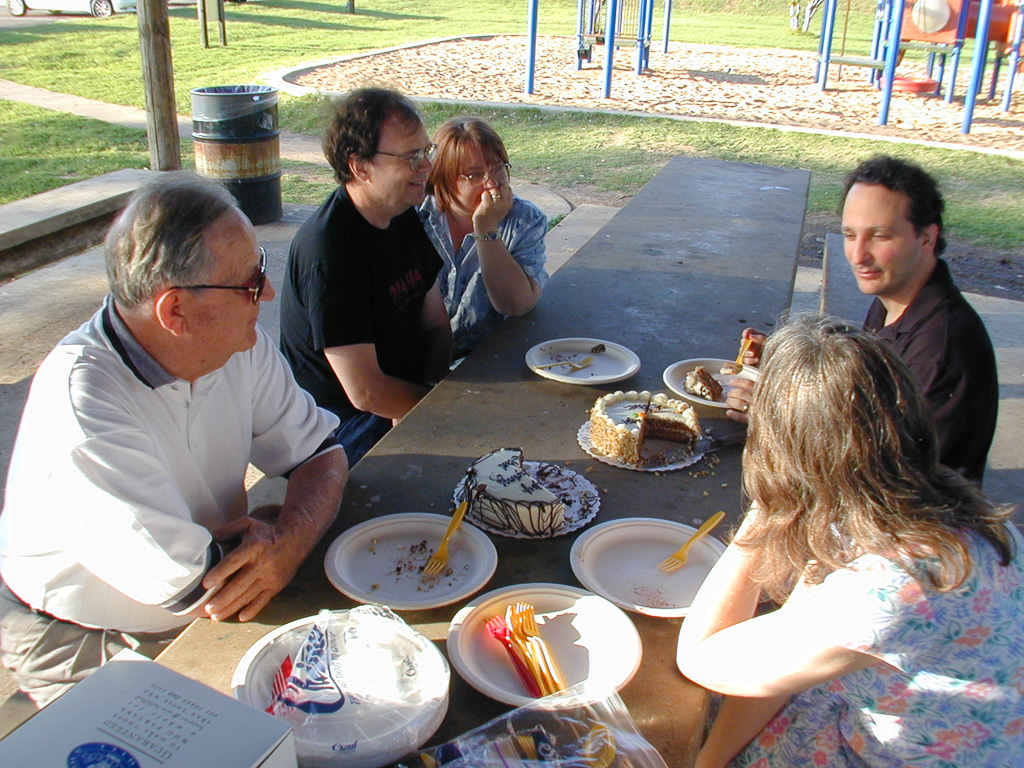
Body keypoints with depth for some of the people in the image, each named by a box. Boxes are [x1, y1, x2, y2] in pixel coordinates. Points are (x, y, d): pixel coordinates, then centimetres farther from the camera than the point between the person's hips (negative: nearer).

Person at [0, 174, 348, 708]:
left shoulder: (239, 343, -9)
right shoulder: (79, 401, -31)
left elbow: (321, 453, -3)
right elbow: (187, 584, -29)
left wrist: (286, 537, -24)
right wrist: (275, 524, -11)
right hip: (83, 645, -6)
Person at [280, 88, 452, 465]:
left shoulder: (405, 218, 4)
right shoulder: (328, 250, -24)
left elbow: (436, 325, 10)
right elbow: (365, 392, -24)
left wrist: (429, 397, -9)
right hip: (344, 430, -8)